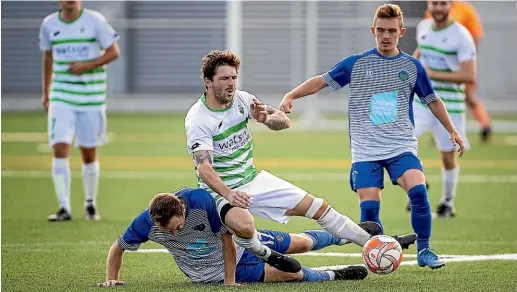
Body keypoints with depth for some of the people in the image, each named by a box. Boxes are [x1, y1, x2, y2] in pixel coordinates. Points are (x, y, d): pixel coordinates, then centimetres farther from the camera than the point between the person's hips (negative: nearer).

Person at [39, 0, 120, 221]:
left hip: (92, 99, -1)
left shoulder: (95, 21, -6)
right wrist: (46, 92, 22)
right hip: (61, 99, 1)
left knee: (89, 154, 6)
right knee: (60, 150, -13)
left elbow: (114, 52, -3)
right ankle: (64, 208, -11)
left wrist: (87, 65, -18)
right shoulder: (49, 24, 3)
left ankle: (90, 204, 25)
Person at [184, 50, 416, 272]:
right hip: (221, 189, -6)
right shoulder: (198, 119, -20)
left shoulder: (241, 99, -2)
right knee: (243, 225, -40)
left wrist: (266, 118, -22)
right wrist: (228, 194, -45)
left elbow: (284, 122, 1)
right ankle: (265, 256, -7)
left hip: (253, 179, 6)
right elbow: (204, 168, -30)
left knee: (317, 207, 5)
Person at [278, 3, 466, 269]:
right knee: (369, 207, -10)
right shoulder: (356, 64, 3)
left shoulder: (411, 66, 7)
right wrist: (291, 96, -8)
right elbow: (322, 81, 4)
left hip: (402, 147, 0)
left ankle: (424, 251, -7)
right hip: (366, 151, 0)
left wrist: (452, 130, 17)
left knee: (418, 191, -22)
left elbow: (432, 100, 18)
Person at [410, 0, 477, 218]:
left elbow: (469, 76, -20)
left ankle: (448, 202, 30)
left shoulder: (461, 36, -14)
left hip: (449, 105, -4)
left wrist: (433, 74, -22)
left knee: (448, 156, 8)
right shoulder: (423, 27, 5)